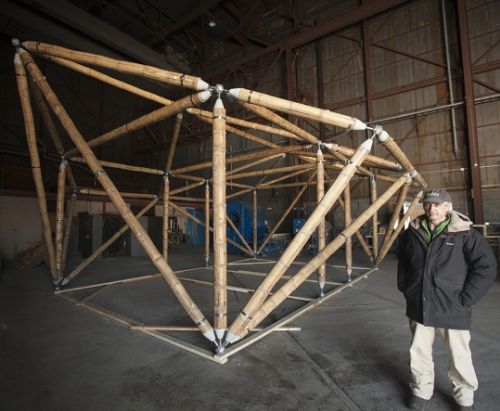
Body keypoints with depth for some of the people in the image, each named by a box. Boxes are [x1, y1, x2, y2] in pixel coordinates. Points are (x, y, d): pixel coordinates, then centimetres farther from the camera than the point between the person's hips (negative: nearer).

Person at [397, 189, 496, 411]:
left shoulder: (465, 234, -12)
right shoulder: (412, 232, 1)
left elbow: (486, 267, -11)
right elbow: (402, 262, 16)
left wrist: (464, 299, -12)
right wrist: (405, 289, 11)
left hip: (452, 309, -3)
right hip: (418, 307, 4)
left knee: (459, 357, 13)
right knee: (418, 352, 17)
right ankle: (421, 391, 39)